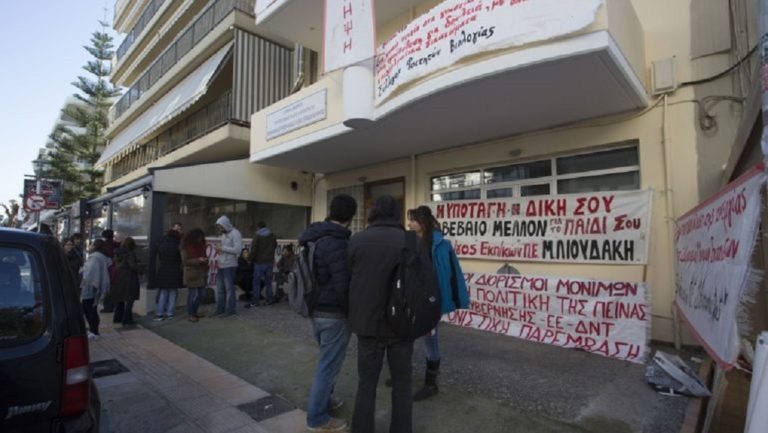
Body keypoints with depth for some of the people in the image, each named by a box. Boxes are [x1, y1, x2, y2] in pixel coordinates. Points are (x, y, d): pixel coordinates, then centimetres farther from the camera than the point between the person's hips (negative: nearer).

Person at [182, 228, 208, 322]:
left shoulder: (201, 244, 11)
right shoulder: (186, 246, -7)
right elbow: (185, 261, -12)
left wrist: (205, 260, 5)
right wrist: (198, 260, -21)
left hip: (201, 272, 7)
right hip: (192, 273, -6)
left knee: (201, 294, 9)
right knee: (193, 294, -3)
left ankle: (194, 312, 24)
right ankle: (190, 314, 11)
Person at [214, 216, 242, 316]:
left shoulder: (235, 233, -9)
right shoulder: (223, 234, 16)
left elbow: (237, 249, -18)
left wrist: (222, 248, -16)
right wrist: (217, 259, 9)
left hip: (229, 265, -8)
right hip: (221, 265, 8)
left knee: (229, 288, -1)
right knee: (219, 288, 10)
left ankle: (230, 309, 8)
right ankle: (220, 309, 19)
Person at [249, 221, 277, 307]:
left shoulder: (257, 235, -9)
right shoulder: (272, 235, 7)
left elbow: (254, 249, -12)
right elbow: (275, 247, 17)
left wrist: (252, 259, 1)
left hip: (259, 262, -4)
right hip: (269, 262, 5)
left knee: (257, 282, 2)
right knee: (268, 281, 12)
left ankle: (255, 302, 2)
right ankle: (269, 300, 14)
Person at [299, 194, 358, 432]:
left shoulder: (313, 236, 6)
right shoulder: (336, 242, -24)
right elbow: (343, 285, -24)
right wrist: (353, 311, -9)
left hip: (316, 309, 9)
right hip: (333, 313, -9)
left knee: (327, 359, 26)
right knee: (329, 364, 6)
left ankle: (324, 399, 42)